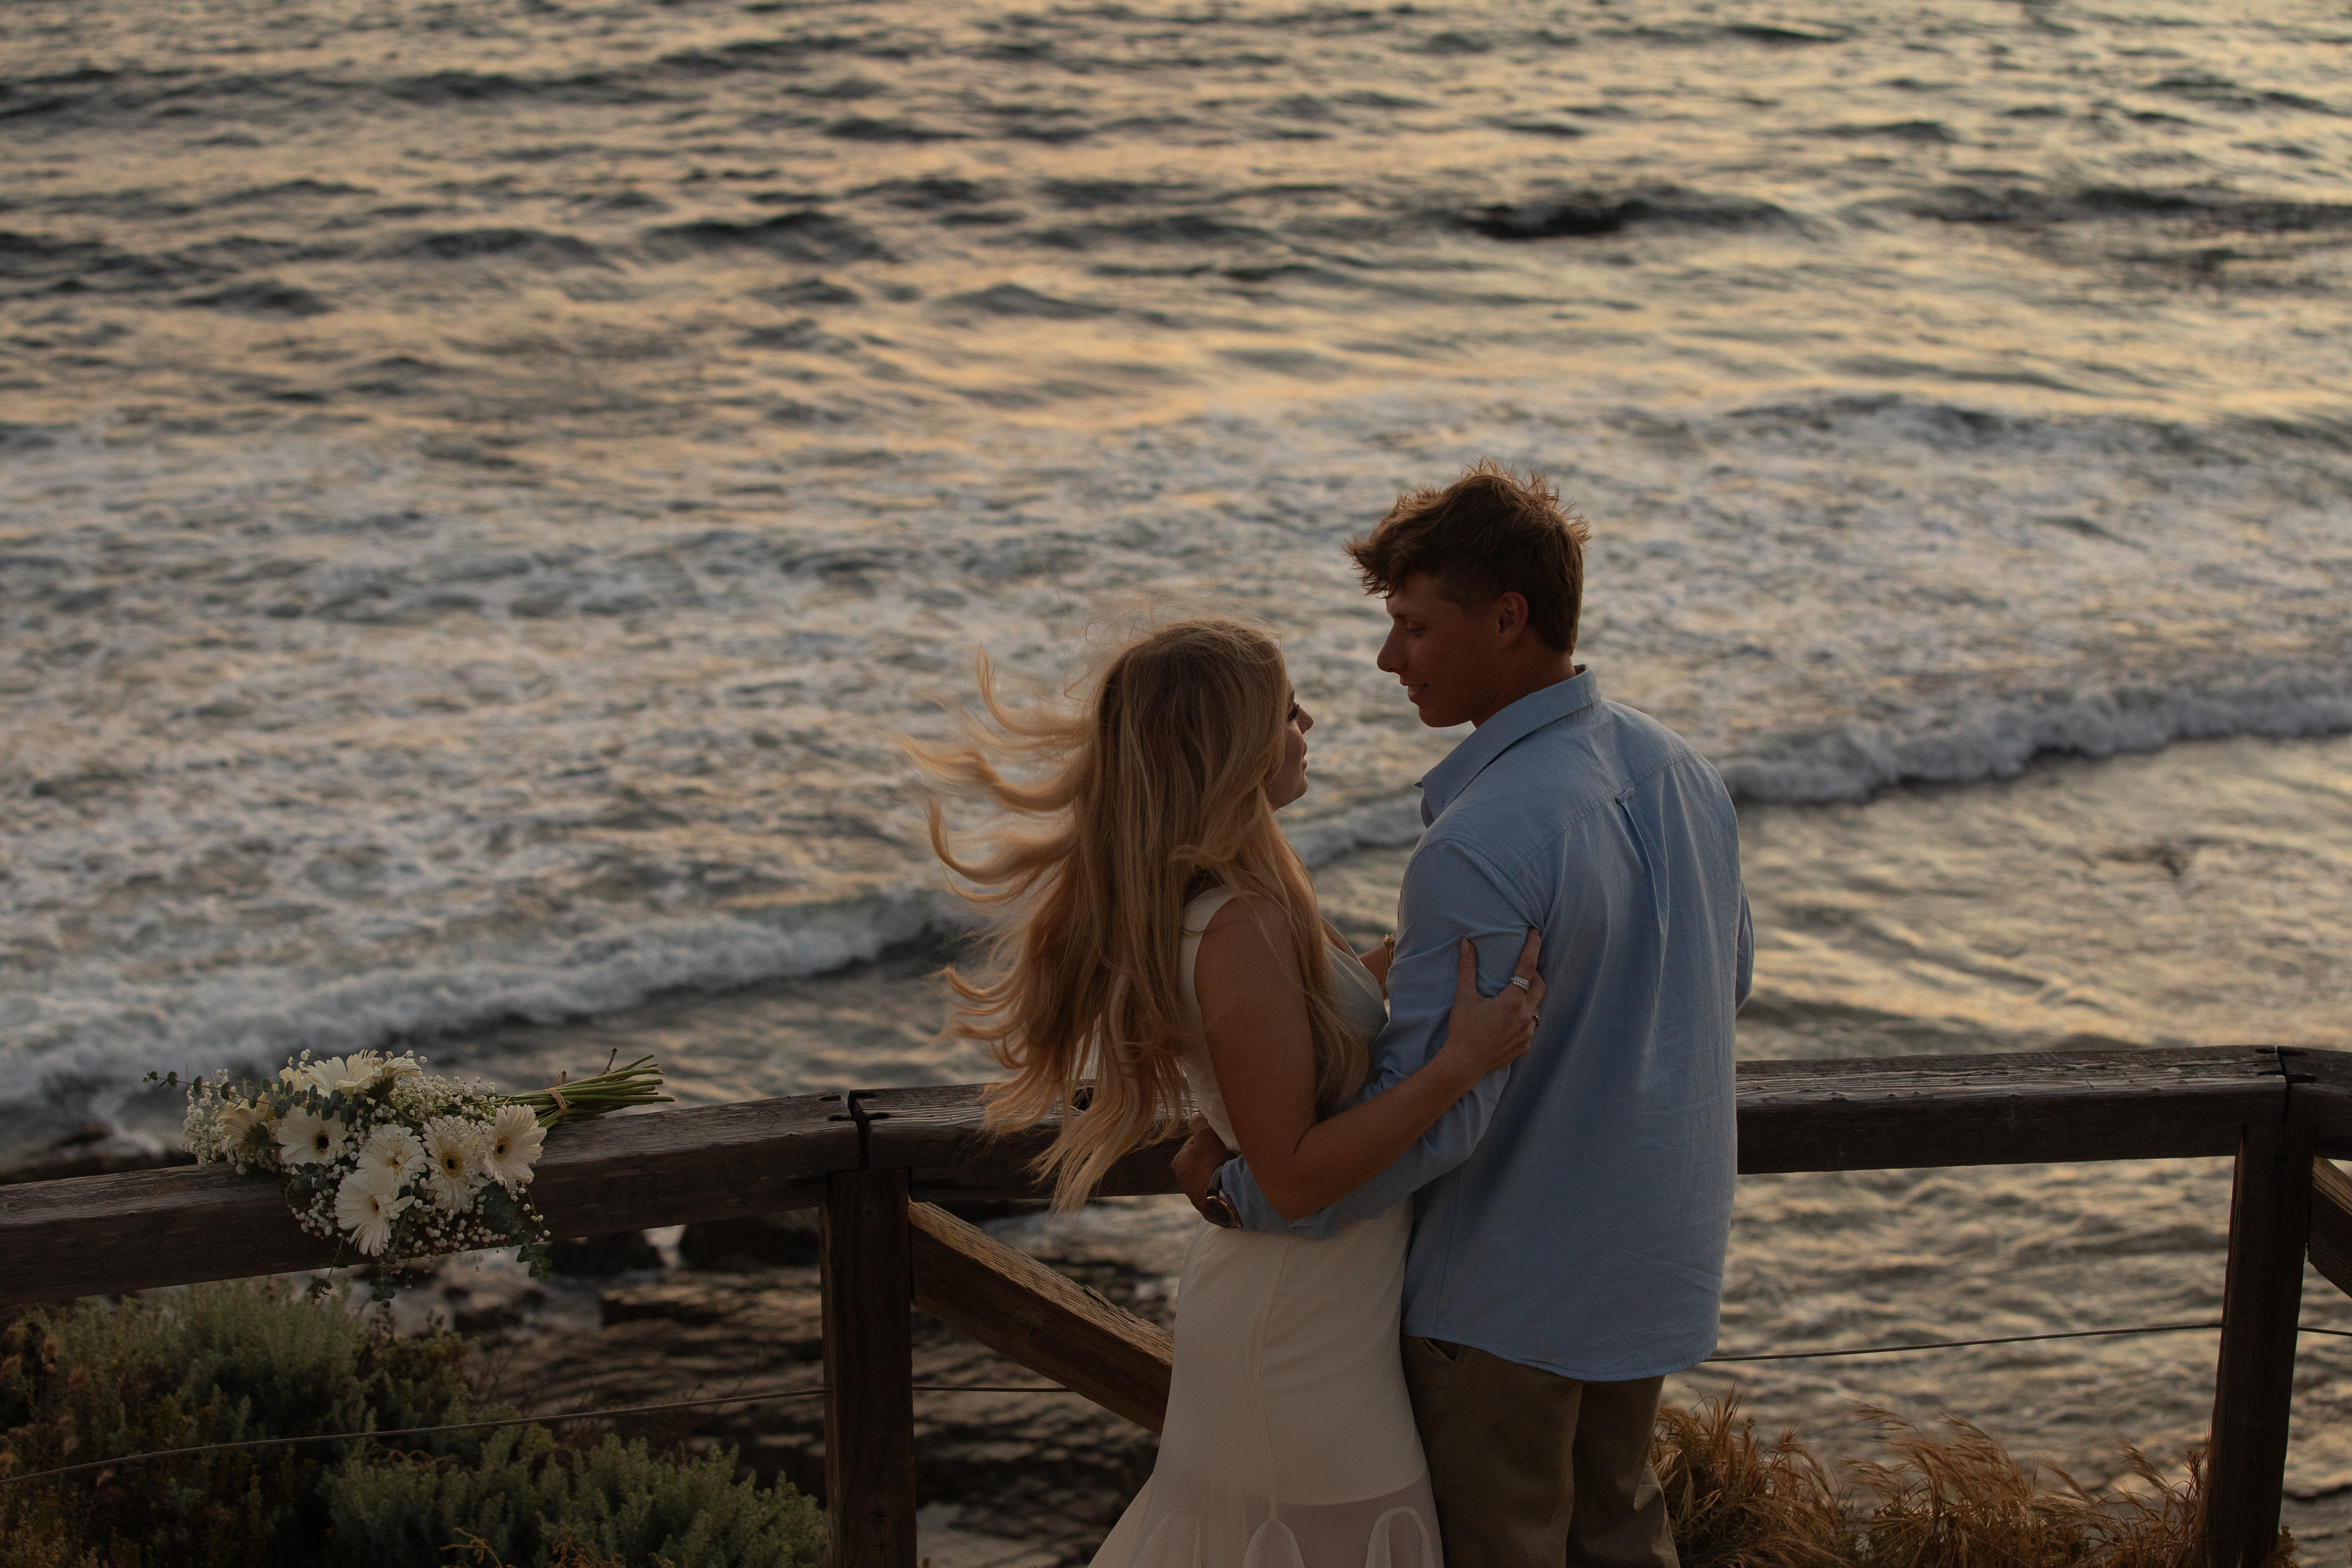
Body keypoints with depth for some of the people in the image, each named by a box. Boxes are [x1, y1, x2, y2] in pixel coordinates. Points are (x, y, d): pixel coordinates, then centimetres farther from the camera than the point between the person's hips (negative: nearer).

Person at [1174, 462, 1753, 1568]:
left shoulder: (1480, 848, -30)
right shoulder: (1682, 773, -2)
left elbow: (1433, 1114, -28)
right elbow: (1726, 980, 12)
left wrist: (1237, 1186, -15)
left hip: (1507, 1289, -8)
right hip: (1656, 1258, 8)